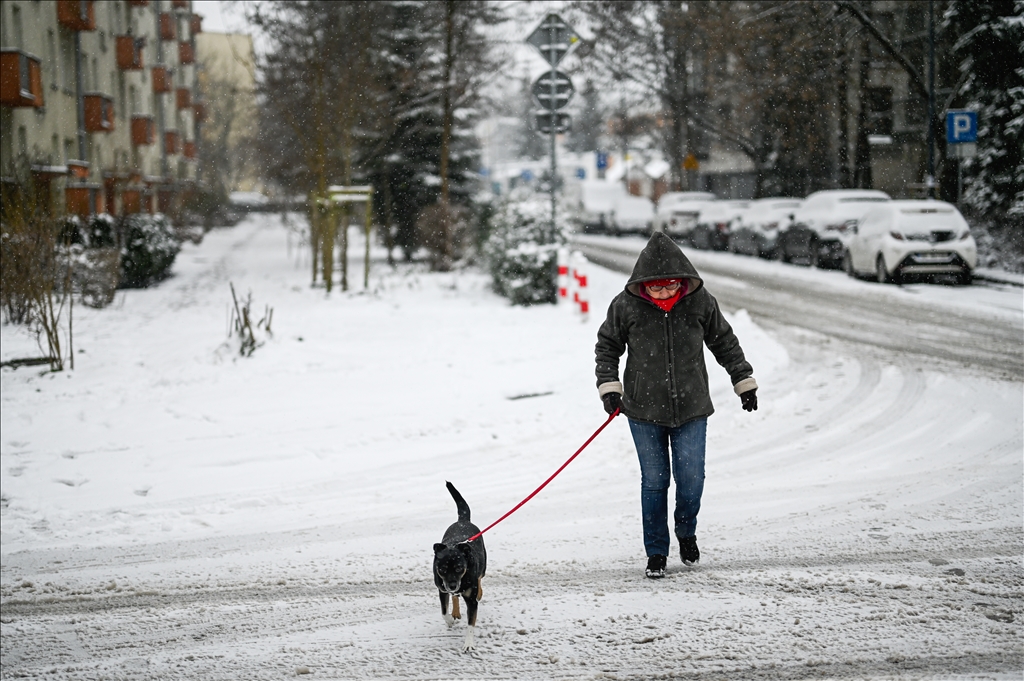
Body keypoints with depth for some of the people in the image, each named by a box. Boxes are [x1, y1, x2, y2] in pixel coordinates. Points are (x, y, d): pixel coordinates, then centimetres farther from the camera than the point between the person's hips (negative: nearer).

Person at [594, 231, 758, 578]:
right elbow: (607, 346, 5)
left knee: (691, 479, -2)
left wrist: (744, 381, 13)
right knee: (654, 482, 3)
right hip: (644, 409, -1)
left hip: (691, 409, 1)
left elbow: (725, 343, 9)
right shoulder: (626, 306, -9)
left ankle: (687, 533, 27)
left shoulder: (700, 302, -5)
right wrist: (609, 386, -6)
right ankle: (656, 552, 15)